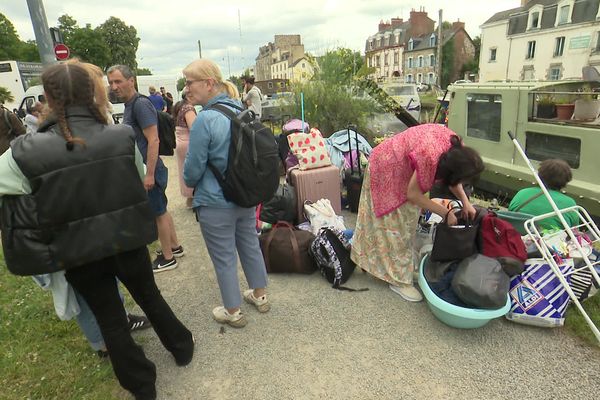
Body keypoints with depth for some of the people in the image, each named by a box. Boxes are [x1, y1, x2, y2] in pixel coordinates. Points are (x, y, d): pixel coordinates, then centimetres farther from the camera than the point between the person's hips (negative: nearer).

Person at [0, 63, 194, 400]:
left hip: (78, 254, -1)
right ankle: (182, 348, 47)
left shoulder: (27, 152, -18)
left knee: (111, 319, 18)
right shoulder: (123, 136, -13)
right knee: (150, 297, 25)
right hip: (128, 241, 2)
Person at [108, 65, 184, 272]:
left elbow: (153, 140, -24)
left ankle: (168, 258, 15)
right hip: (144, 169, 9)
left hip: (149, 169, -9)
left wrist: (149, 174, -25)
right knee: (161, 210, 18)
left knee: (158, 213, 1)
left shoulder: (141, 104, -17)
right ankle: (175, 246, 33)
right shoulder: (130, 105, 13)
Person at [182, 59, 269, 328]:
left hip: (215, 202, -7)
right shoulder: (241, 112, 2)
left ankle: (233, 312, 25)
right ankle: (260, 295, 38)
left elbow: (193, 168, -15)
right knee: (250, 245, 20)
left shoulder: (205, 119, -21)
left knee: (224, 257, 9)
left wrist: (191, 183, 7)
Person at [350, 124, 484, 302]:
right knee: (394, 223, -1)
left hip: (403, 167, 8)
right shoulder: (431, 157, -39)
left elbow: (451, 176, 2)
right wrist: (446, 213, -19)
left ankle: (403, 264, 32)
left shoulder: (455, 148, -17)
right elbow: (413, 194, -26)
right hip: (388, 169, -8)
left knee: (406, 219, 15)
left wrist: (465, 202, -10)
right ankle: (398, 279, 11)